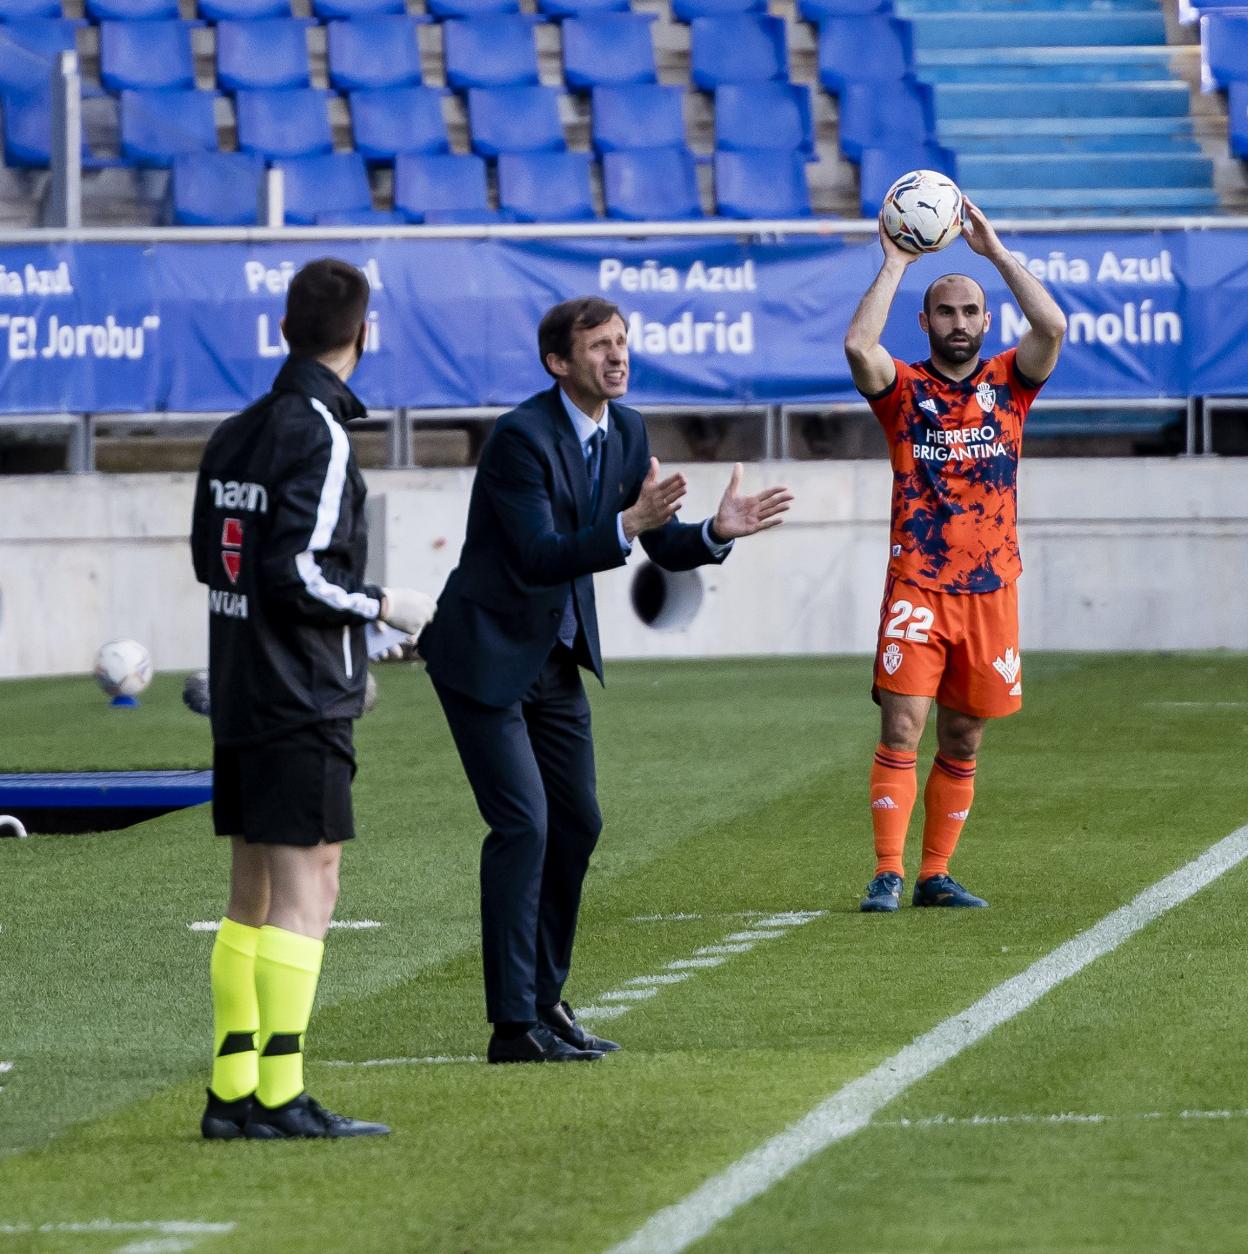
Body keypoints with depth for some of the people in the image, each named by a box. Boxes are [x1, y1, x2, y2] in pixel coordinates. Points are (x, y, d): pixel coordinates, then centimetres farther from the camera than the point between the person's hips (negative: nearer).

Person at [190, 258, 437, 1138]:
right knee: (308, 890, -6)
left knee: (254, 895, 12)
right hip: (304, 702, -8)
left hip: (239, 699, 8)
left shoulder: (234, 437, 10)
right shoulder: (319, 437, -14)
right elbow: (300, 575, -21)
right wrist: (385, 605, -6)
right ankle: (280, 1097, -10)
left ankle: (232, 1092, 13)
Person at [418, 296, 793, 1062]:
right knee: (522, 825, -14)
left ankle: (545, 1000, 23)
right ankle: (513, 1025, -11)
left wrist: (718, 532, -16)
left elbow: (664, 547, 5)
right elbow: (538, 558, -30)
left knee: (577, 824, 10)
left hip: (557, 659, 9)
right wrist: (628, 525, -42)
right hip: (488, 655, -8)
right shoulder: (522, 438, -23)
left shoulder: (628, 431, 2)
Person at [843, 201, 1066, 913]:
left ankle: (936, 875, 14)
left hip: (991, 588, 3)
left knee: (962, 743, 7)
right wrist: (895, 264, -11)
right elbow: (859, 346, -17)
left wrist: (996, 251, -7)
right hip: (917, 587, -3)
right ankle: (888, 875, -12)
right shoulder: (904, 389, 3)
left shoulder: (1008, 384, 8)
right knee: (901, 731, -12)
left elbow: (1052, 327, -9)